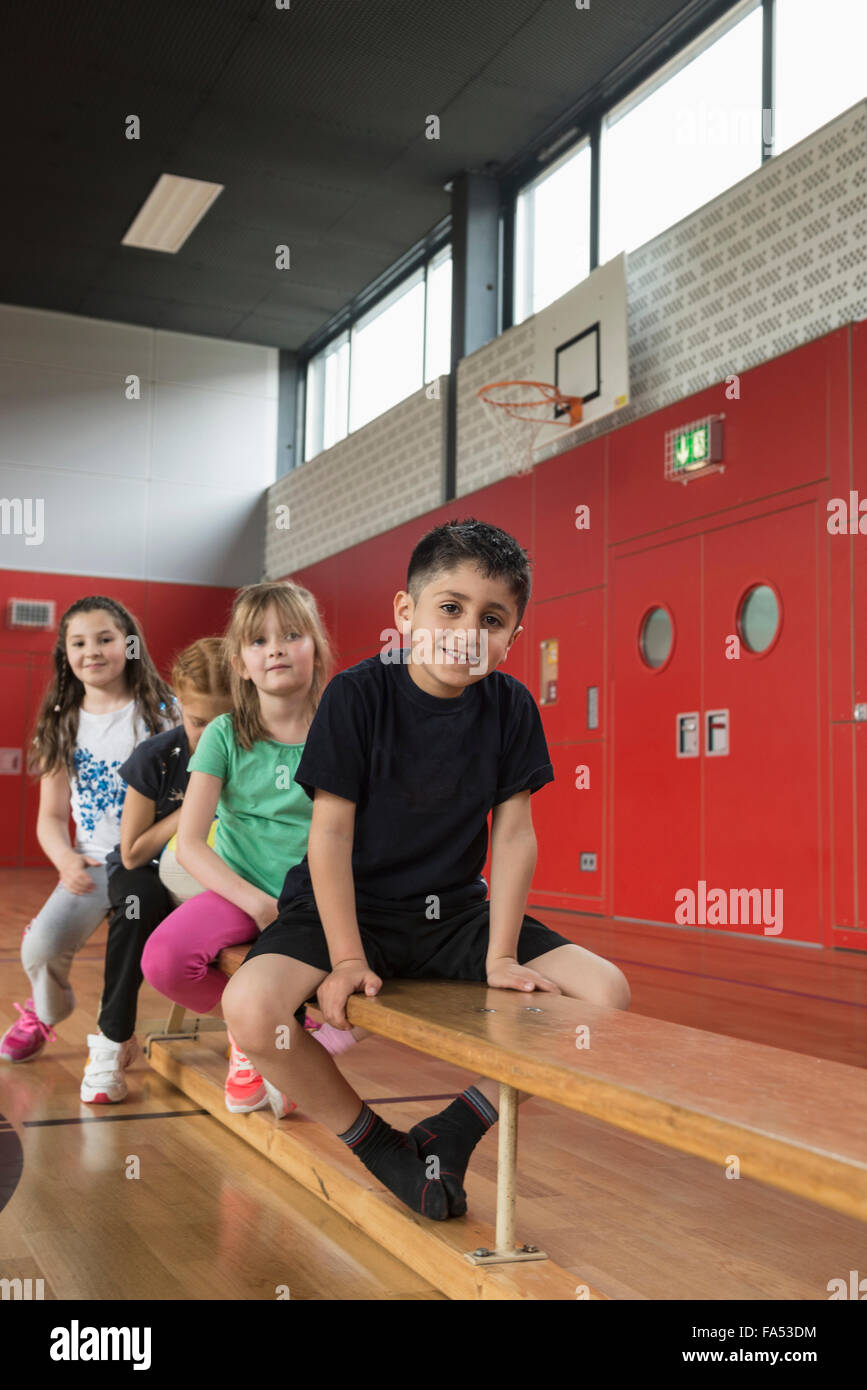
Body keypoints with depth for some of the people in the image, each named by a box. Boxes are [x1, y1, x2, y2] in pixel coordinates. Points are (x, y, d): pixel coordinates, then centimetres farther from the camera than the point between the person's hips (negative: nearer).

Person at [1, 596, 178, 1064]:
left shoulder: (160, 711, 3)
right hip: (92, 862, 2)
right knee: (42, 943, -20)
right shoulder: (61, 726, 11)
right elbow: (51, 815, 11)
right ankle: (45, 1012, 17)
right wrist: (65, 859, -11)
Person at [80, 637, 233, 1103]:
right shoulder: (157, 756, -15)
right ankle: (112, 1038, -21)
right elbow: (133, 853, -12)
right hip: (148, 873, -1)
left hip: (210, 882, 1)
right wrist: (191, 810, -20)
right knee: (139, 899, -37)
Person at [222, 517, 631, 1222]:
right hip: (347, 905, -3)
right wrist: (347, 958, -19)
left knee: (606, 992, -13)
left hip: (455, 912, 3)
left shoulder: (510, 706, -4)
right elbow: (331, 831, -14)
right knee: (251, 1006, -31)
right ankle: (379, 1147, -4)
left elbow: (514, 831, -3)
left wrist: (501, 956, -10)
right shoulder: (357, 695, -14)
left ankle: (452, 1134, 1)